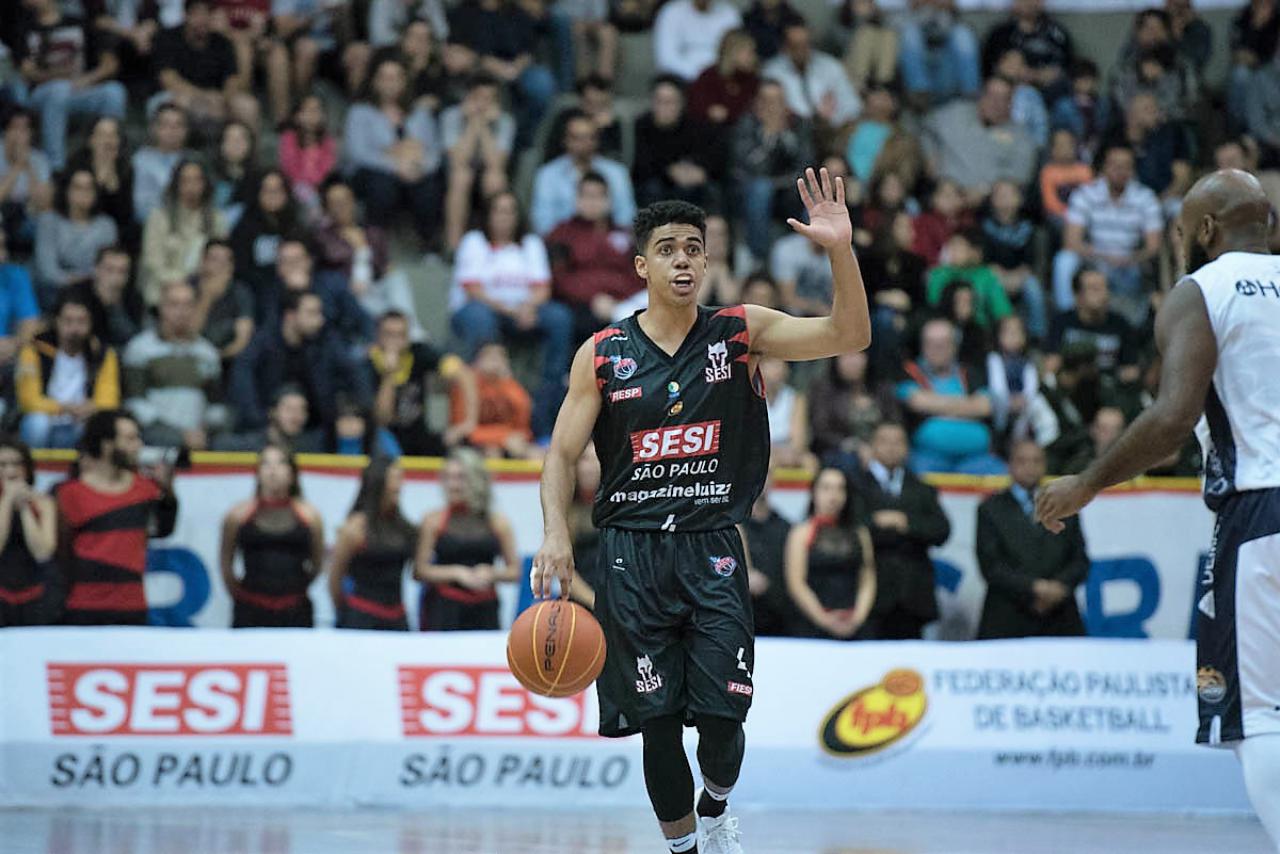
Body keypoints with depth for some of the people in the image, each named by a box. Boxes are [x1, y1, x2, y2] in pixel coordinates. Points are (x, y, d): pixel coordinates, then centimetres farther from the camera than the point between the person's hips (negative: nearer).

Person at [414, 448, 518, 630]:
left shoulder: (499, 523, 8)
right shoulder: (434, 521, 4)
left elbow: (514, 570, 11)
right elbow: (420, 570, 0)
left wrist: (492, 574, -8)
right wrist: (457, 573, -10)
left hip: (484, 610, 2)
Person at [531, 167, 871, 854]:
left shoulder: (741, 331, 2)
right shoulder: (603, 354, 2)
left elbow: (849, 336, -7)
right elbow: (561, 454, 3)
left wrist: (840, 250, -22)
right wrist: (556, 533, -14)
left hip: (711, 551, 0)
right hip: (631, 555, 0)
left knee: (722, 714, -8)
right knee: (657, 719, 1)